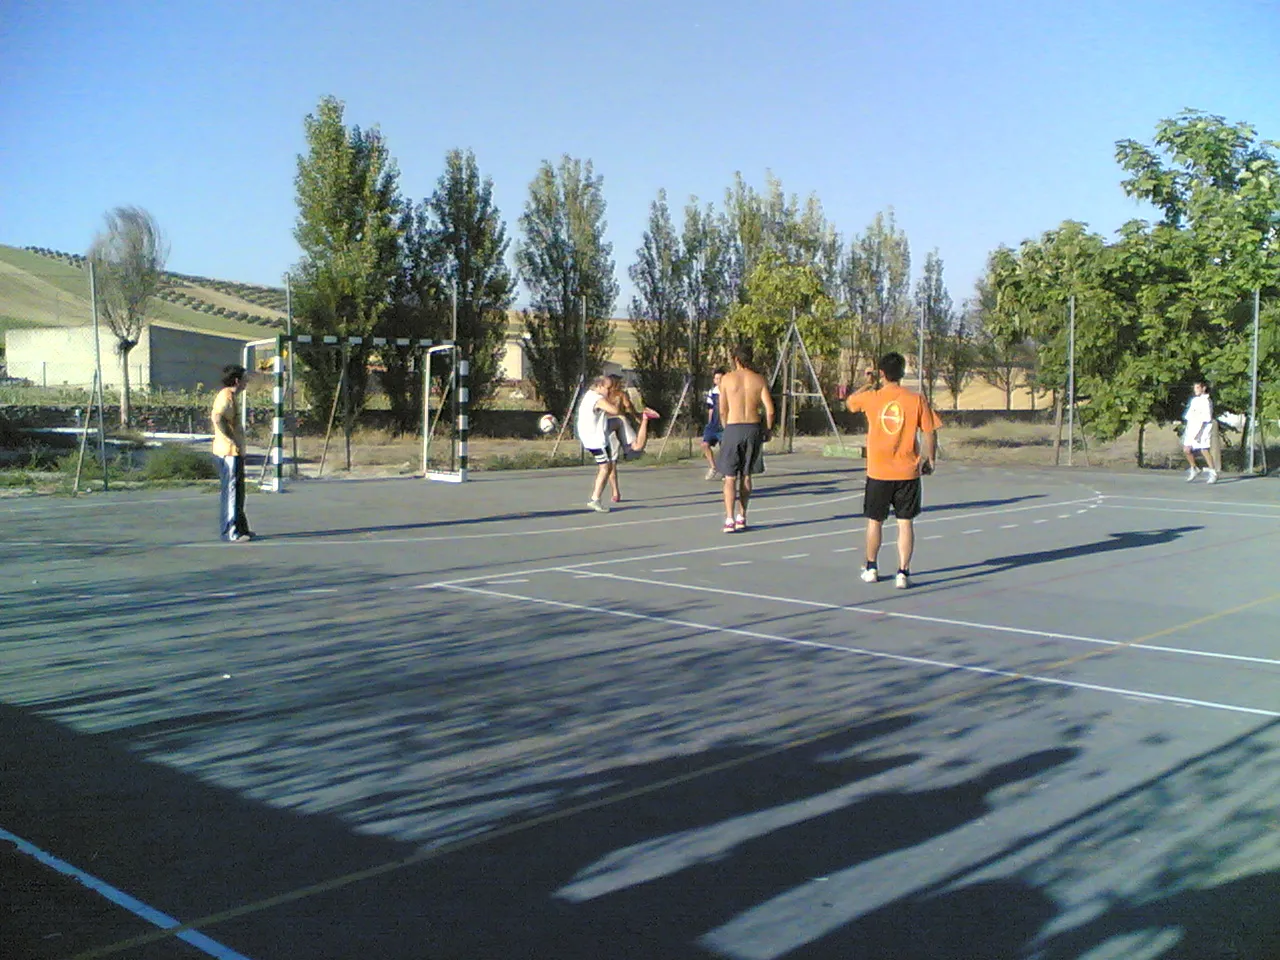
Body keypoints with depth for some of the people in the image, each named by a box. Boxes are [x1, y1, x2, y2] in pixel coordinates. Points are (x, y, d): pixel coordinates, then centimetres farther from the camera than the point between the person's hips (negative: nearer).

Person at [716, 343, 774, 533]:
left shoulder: (727, 379, -1)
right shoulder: (759, 379, 4)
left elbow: (722, 411, 0)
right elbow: (769, 409, -1)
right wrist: (768, 429, 13)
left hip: (733, 428, -2)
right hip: (753, 428, 2)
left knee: (730, 477, 0)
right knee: (746, 475, 15)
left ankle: (729, 519, -11)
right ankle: (741, 517, 18)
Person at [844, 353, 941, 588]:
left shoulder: (870, 398, -5)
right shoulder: (916, 400, -6)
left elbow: (848, 402, 17)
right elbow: (930, 433, -3)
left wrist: (867, 384, 29)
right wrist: (929, 459, 10)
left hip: (878, 472, 0)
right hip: (908, 472, 0)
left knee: (875, 521, 14)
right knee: (905, 522, 5)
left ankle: (871, 568, 26)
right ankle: (903, 573, 0)